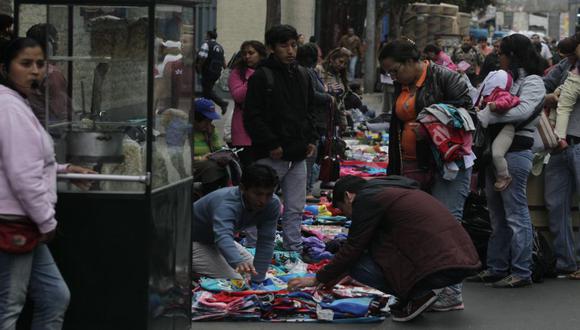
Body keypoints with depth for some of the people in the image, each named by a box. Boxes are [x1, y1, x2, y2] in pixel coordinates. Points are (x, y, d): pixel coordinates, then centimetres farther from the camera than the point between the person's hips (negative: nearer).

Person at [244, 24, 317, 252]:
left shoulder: (302, 75, 14)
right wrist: (271, 144, -16)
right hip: (272, 156, -6)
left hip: (298, 155, 6)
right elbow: (253, 117, -11)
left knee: (295, 209, 10)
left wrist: (311, 139, 10)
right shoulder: (261, 77, -7)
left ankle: (294, 250, 17)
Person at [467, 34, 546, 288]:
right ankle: (496, 268, 21)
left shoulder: (532, 82, -7)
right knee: (496, 213, 13)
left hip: (515, 151, -9)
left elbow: (522, 111, -23)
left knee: (515, 213, -6)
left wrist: (485, 116, -21)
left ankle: (521, 272, -1)